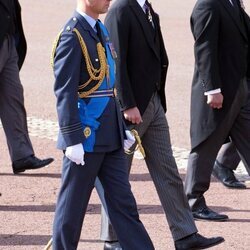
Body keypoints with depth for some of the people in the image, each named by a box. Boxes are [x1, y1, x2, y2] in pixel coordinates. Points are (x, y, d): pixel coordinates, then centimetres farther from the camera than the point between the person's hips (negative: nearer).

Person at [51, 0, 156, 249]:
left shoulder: (101, 30, 13)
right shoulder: (72, 35, -15)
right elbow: (64, 93, -19)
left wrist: (122, 129, 19)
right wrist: (73, 139, -22)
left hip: (109, 136, 9)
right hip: (86, 136, -9)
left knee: (123, 200, 9)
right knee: (73, 203, 3)